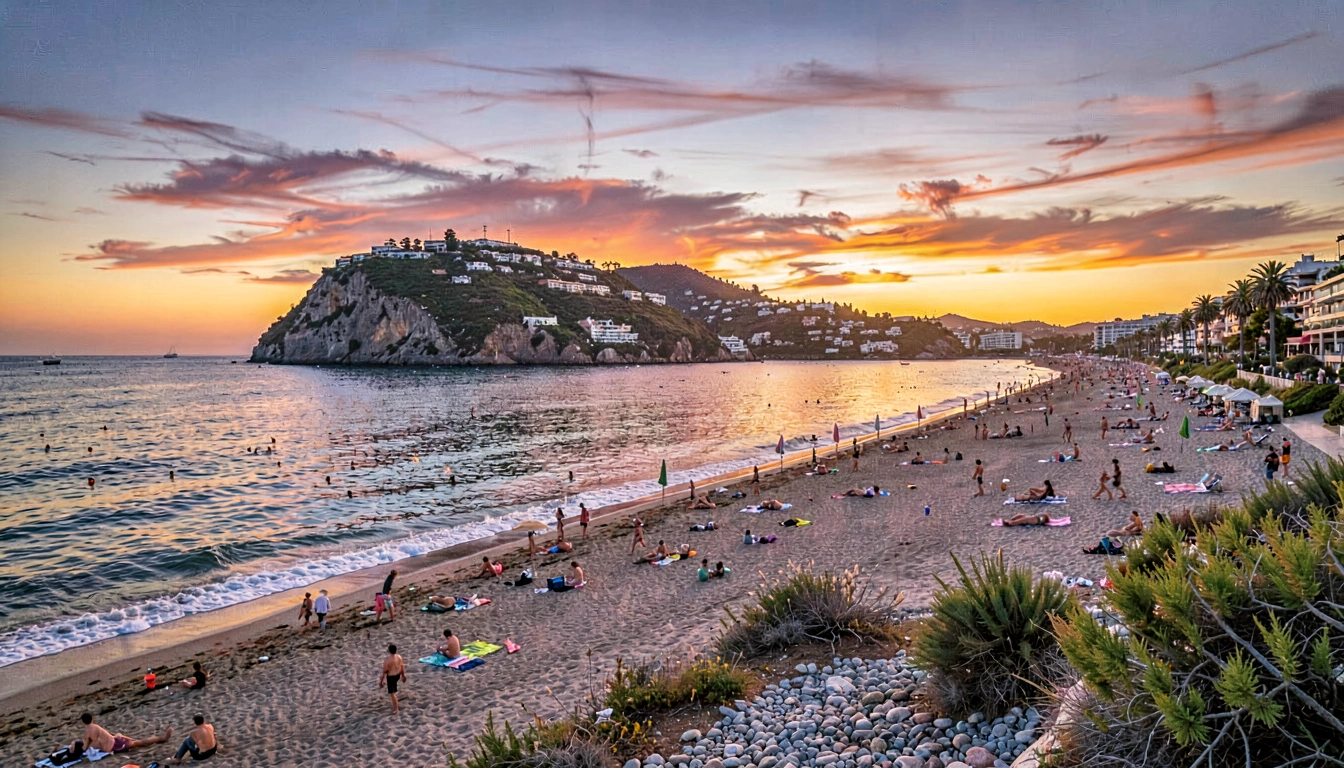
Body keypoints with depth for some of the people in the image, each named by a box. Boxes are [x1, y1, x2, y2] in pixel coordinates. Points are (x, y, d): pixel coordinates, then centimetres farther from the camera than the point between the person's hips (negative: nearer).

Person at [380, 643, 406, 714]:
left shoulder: (387, 660, -27)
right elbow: (402, 667, 2)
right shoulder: (399, 656, -9)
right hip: (398, 675, 7)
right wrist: (403, 675, 17)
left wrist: (381, 681, -7)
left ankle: (395, 709, 18)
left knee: (392, 693, 8)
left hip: (391, 677, -7)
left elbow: (384, 672, -19)